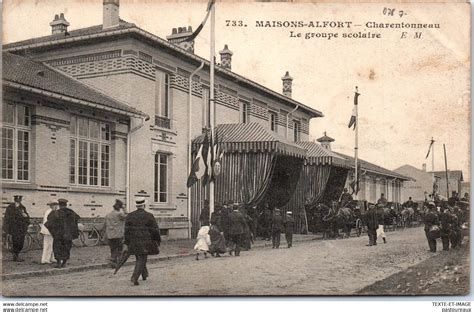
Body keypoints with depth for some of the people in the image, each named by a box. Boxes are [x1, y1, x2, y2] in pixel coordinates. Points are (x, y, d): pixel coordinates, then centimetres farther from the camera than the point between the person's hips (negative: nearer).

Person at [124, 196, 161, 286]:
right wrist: (158, 241, 8)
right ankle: (134, 278, -17)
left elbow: (127, 230, -2)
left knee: (139, 259, 22)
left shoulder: (130, 216, 0)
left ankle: (144, 275, 37)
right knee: (141, 260, 0)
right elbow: (155, 230, -6)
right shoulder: (149, 216, -9)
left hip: (134, 242, 4)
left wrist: (126, 243, 4)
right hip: (145, 243, -4)